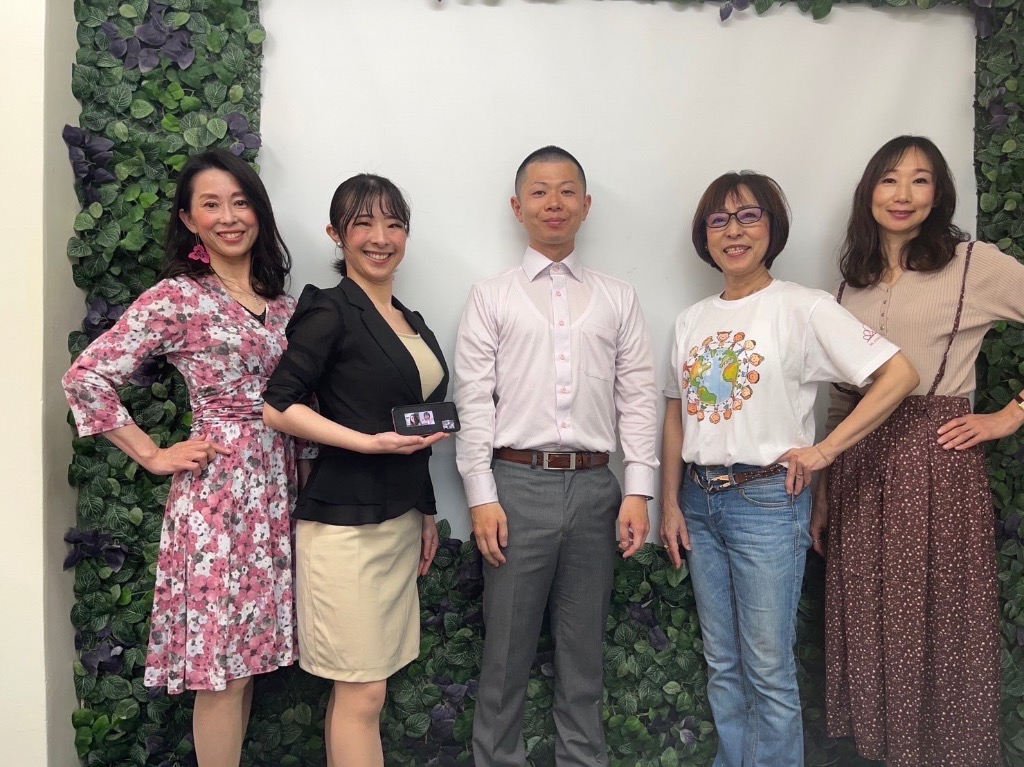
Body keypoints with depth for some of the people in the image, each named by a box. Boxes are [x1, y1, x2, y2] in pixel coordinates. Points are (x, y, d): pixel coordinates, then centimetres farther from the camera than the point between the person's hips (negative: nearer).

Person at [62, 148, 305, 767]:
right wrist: (155, 456, -8)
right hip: (218, 487, -6)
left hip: (276, 485, 6)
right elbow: (86, 378, -10)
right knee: (221, 667, 2)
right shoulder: (177, 297, -8)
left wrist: (301, 480, 8)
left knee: (249, 653, 15)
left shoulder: (280, 301, 11)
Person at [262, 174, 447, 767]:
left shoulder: (412, 323, 14)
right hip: (346, 519, -7)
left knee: (363, 685, 13)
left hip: (401, 517, 7)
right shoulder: (330, 312, -8)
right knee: (362, 692, 0)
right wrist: (370, 442, -18)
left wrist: (426, 512, 19)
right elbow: (277, 406, -12)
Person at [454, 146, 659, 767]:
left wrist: (638, 490, -2)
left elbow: (639, 396, 6)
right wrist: (482, 496, -7)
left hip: (595, 487, 2)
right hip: (518, 484, -2)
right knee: (507, 647, 7)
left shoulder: (619, 299, 11)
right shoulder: (491, 297, 5)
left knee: (584, 648, 13)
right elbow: (474, 401, -1)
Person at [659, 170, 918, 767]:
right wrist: (671, 504, 8)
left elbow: (900, 374, -12)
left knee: (768, 668, 3)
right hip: (700, 501, 6)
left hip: (767, 500, -5)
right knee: (722, 663, 16)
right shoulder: (693, 319, 9)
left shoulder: (803, 308, -8)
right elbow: (676, 415, 11)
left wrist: (824, 450, -14)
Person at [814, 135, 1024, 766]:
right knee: (870, 625, 10)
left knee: (939, 621, 3)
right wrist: (822, 491, 11)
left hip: (936, 457, -4)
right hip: (860, 464, 5)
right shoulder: (855, 281, 12)